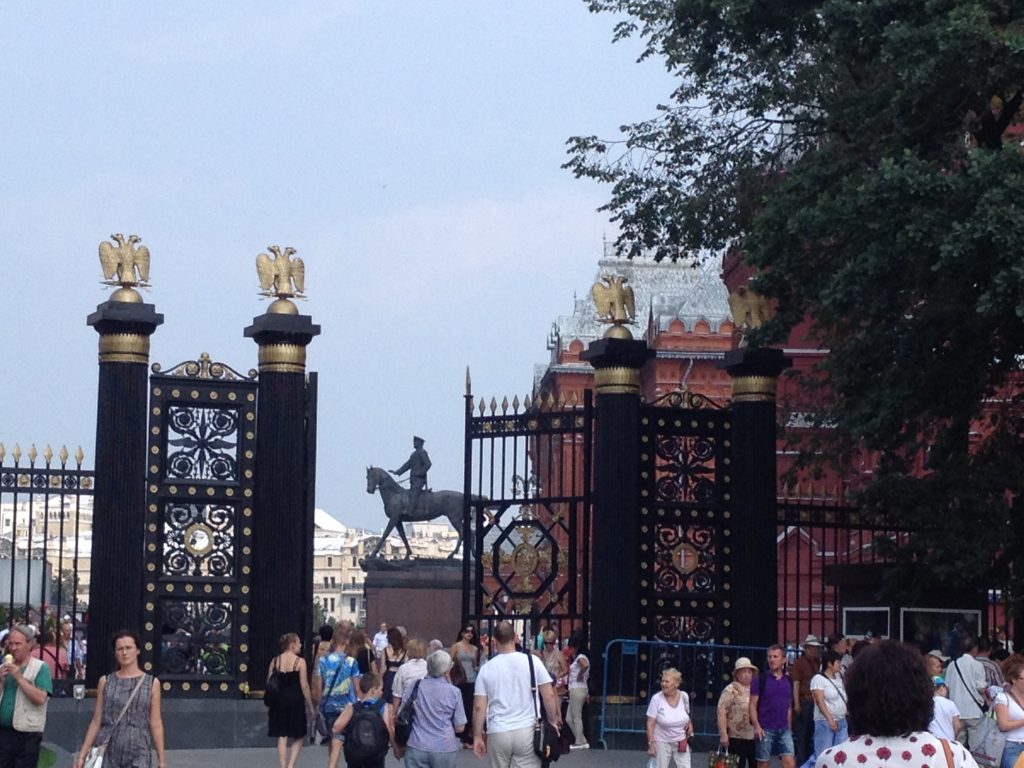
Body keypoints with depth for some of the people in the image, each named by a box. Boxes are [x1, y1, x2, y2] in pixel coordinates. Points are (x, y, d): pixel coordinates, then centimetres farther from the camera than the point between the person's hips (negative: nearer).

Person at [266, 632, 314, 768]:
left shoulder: (275, 661, 4)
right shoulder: (300, 662, -7)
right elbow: (304, 686, -8)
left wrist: (270, 705, 15)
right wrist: (310, 707, -1)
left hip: (279, 701, 3)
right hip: (295, 701, -3)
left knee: (282, 738, 8)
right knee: (298, 737, 9)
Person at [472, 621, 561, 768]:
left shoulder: (486, 668, 2)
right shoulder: (532, 661, -1)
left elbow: (479, 707, 0)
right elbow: (549, 695, -2)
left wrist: (477, 736, 7)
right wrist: (552, 721, 11)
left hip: (497, 733, 1)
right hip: (526, 731, -1)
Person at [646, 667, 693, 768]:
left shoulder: (684, 696, -3)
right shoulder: (656, 699, -14)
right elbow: (650, 724, -12)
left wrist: (689, 724, -2)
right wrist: (651, 744, -16)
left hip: (681, 742, 3)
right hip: (662, 742, -3)